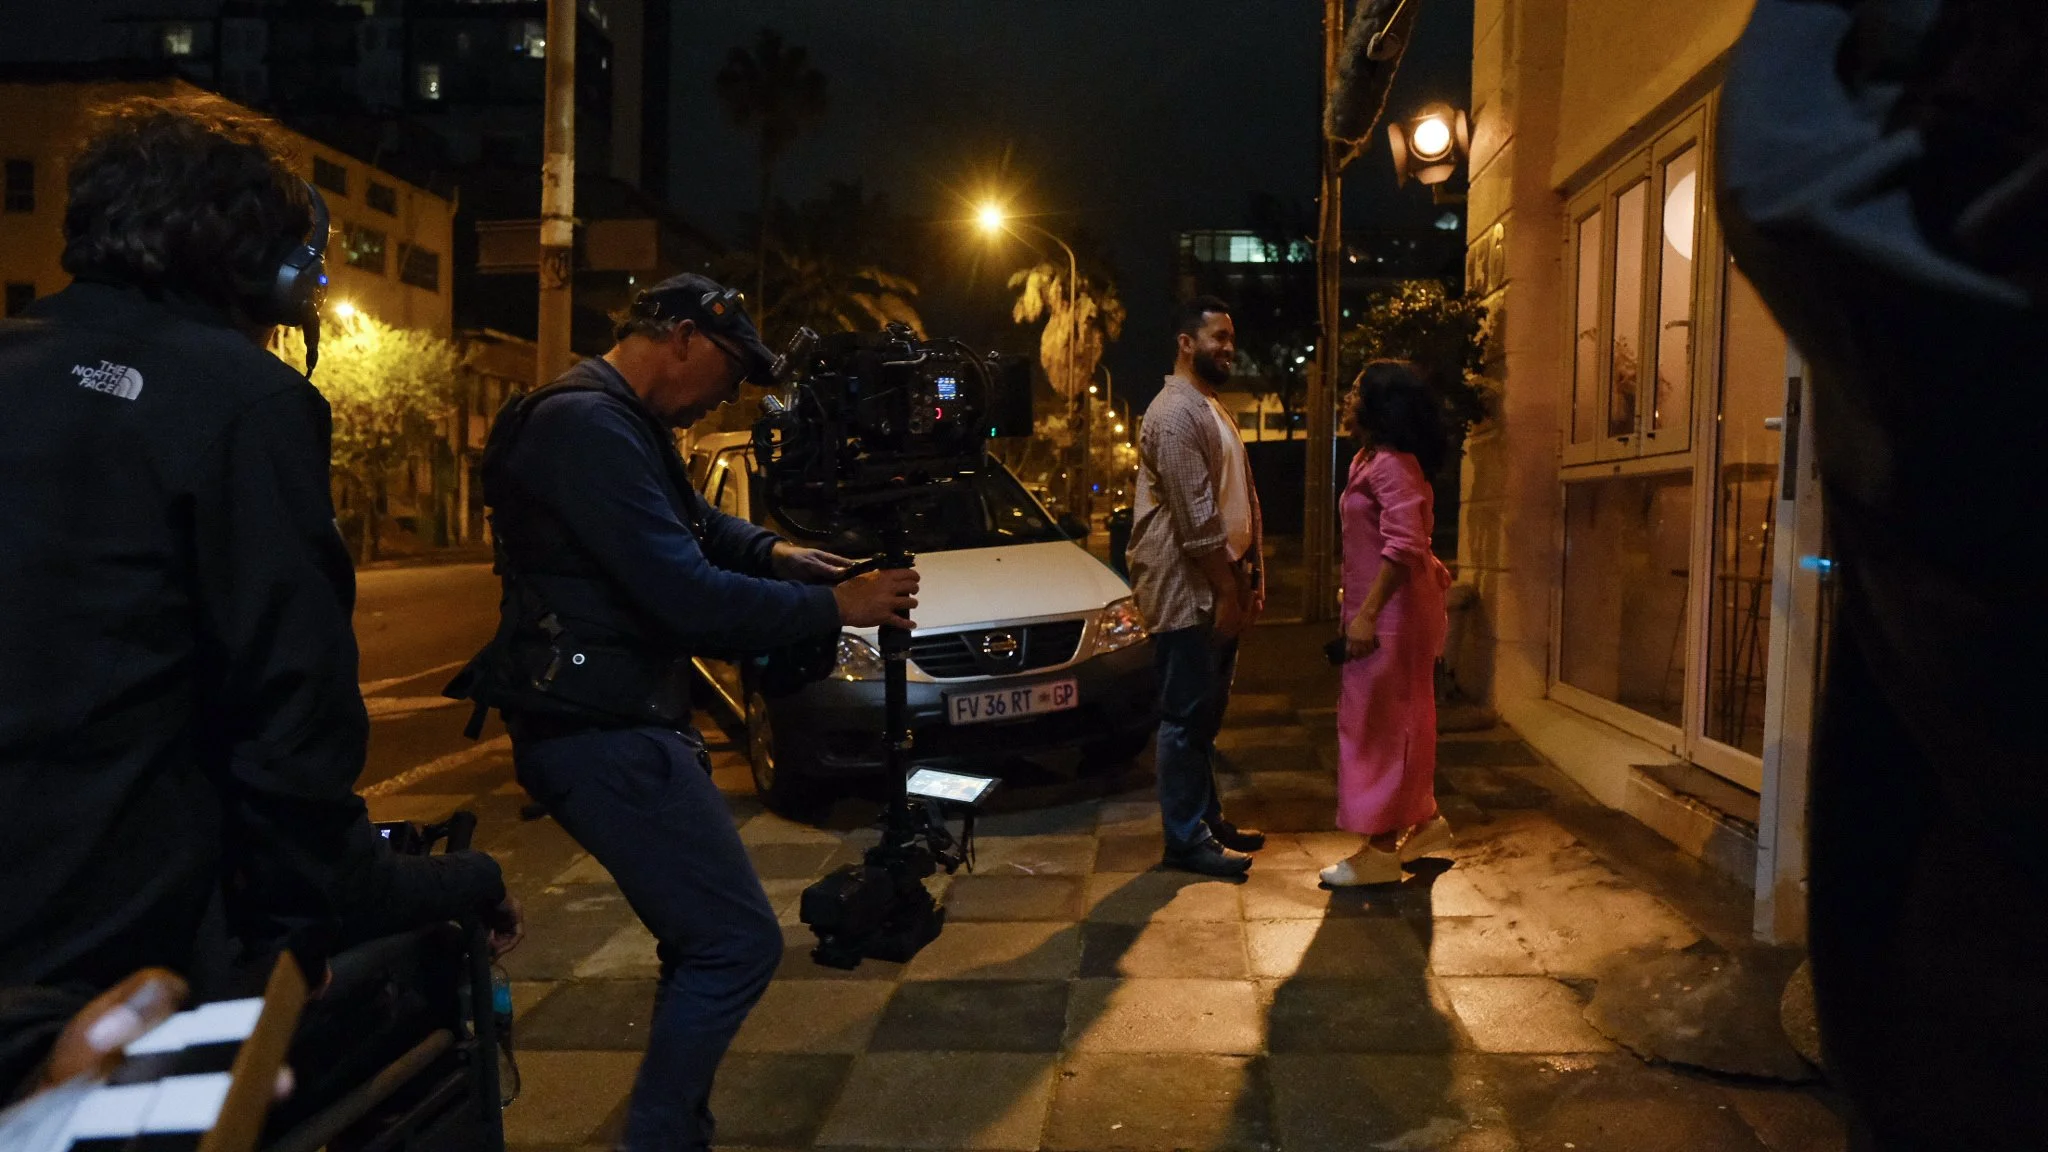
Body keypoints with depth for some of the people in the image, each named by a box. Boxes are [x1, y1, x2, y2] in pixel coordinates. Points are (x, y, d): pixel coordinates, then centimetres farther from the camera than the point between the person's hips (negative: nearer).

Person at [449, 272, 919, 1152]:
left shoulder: (622, 423, 15)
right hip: (601, 733, -11)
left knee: (705, 940, 17)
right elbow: (686, 597, -26)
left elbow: (689, 523, 30)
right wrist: (834, 608, -16)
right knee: (737, 944, -9)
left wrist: (769, 552, 10)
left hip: (622, 721, 11)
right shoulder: (587, 426, -20)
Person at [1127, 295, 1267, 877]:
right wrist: (1226, 591, -18)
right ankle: (1186, 840, 6)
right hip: (1187, 593, -10)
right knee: (1187, 717, -2)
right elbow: (1195, 517, -21)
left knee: (1206, 714, 16)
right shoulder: (1175, 413, -15)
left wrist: (1249, 580, 13)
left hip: (1218, 588, 10)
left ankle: (1208, 819, 27)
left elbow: (1241, 503, 19)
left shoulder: (1212, 410, 17)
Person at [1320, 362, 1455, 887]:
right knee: (1399, 719, 18)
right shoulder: (1371, 460, 13)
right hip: (1386, 608, 10)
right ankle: (1424, 819, 30)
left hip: (1391, 610, -10)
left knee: (1375, 722, -4)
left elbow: (1405, 546, -26)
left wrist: (1367, 615, -25)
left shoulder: (1391, 465, -19)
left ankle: (1381, 850, 4)